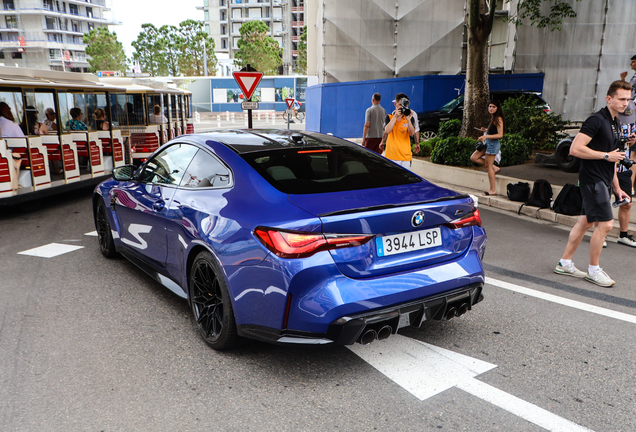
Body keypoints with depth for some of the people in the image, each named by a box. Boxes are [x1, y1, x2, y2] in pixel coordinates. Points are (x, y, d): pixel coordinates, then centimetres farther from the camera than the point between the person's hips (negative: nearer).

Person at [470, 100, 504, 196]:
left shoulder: (498, 119, -14)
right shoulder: (492, 118, 13)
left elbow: (500, 135, -20)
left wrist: (486, 136, -28)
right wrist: (486, 130, 7)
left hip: (493, 143, -10)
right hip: (488, 142, 10)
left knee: (488, 166, -6)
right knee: (473, 157, 11)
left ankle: (493, 190, 2)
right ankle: (494, 168, 15)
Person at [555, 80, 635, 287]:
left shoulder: (616, 123, 16)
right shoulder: (596, 120, -14)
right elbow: (575, 149, -22)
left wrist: (616, 188, 20)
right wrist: (607, 155, -16)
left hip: (603, 181, 10)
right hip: (592, 179, -10)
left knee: (586, 221, 12)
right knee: (605, 223, -9)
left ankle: (564, 263, 20)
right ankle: (593, 270, 6)